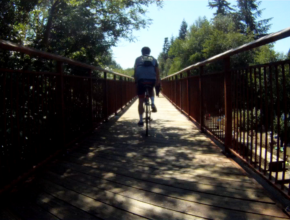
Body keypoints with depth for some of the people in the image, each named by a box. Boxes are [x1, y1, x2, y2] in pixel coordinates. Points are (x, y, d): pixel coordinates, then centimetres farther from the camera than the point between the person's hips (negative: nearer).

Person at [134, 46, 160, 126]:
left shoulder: (138, 59, 17)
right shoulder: (153, 59, 19)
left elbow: (135, 70, 5)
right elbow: (157, 70, 7)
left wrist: (135, 80, 8)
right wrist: (158, 80, 4)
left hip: (141, 80, -1)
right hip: (151, 80, 1)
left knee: (141, 100, 9)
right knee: (151, 90, 36)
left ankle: (141, 120, 6)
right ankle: (153, 103, 10)